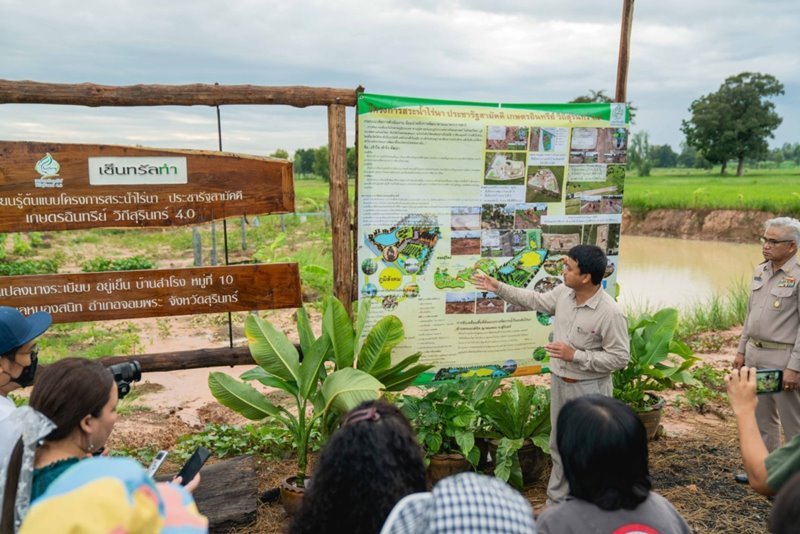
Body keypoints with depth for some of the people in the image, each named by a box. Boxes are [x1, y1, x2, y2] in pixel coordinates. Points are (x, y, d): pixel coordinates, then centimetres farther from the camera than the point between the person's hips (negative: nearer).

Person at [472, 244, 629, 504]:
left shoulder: (610, 313, -25)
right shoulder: (563, 293, -5)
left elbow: (620, 357, -20)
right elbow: (536, 300, 13)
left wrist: (575, 355, -26)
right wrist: (498, 287, 12)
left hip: (589, 390, -7)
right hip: (559, 382, 7)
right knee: (559, 447, 20)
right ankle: (556, 504, 37)